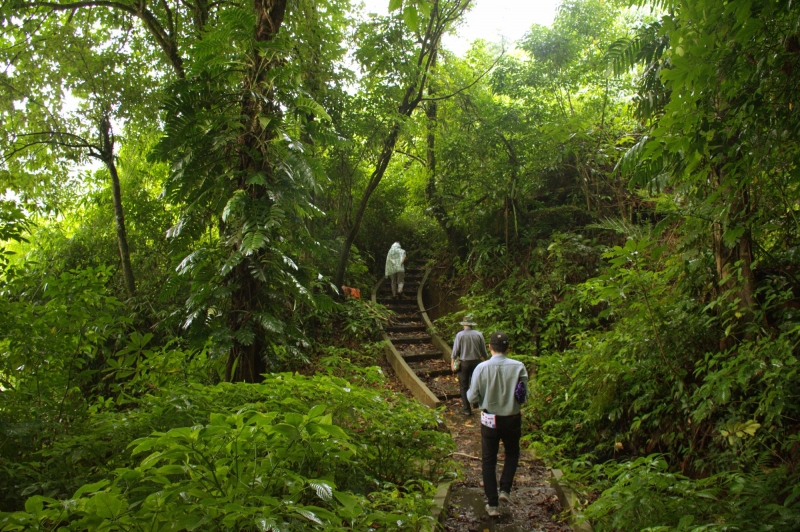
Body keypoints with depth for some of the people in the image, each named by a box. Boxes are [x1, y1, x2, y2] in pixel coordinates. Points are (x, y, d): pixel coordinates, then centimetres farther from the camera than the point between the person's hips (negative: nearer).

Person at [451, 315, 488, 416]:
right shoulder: (479, 334, -4)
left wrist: (453, 364, 2)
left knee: (464, 386, 7)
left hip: (464, 363, -2)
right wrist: (485, 360, 18)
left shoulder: (460, 335, -11)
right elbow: (484, 351, 2)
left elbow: (455, 351, -8)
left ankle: (467, 409, 8)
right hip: (476, 362, 2)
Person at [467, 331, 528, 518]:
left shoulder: (482, 368, -15)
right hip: (512, 419, 1)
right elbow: (524, 397, -8)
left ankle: (493, 504, 16)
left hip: (489, 420, 0)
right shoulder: (518, 367, -13)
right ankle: (505, 489, 12)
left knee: (489, 461, 13)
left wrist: (468, 392, 12)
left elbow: (472, 398, -9)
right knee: (512, 454, 26)